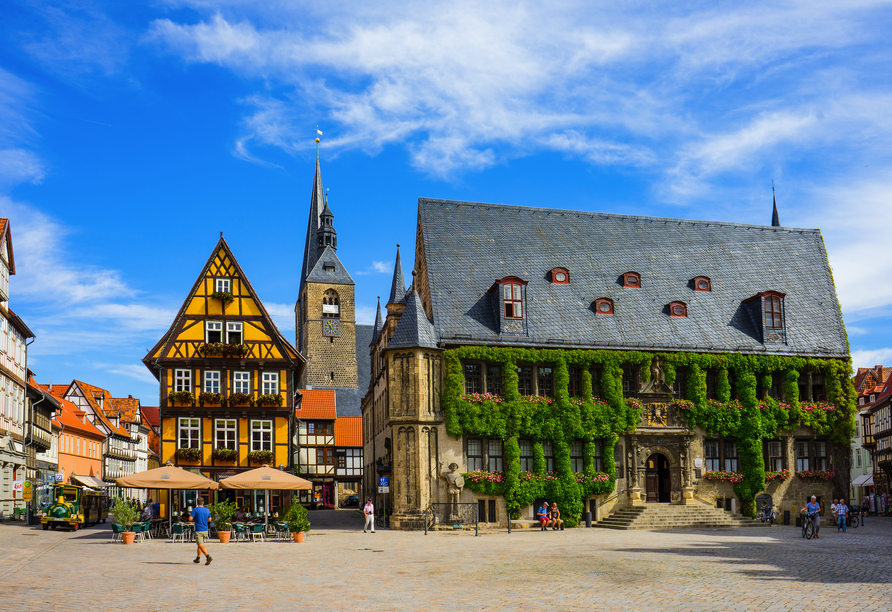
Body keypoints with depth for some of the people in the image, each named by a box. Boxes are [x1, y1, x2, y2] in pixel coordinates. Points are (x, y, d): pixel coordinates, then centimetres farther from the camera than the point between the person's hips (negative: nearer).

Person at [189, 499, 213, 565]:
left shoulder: (196, 509, -9)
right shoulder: (207, 510, 6)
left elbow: (190, 518, -13)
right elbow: (209, 519, 17)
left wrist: (194, 518, 7)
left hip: (198, 530, -6)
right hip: (205, 530, 6)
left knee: (200, 545, -11)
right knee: (200, 544, 21)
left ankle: (208, 557, -29)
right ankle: (198, 558, 32)